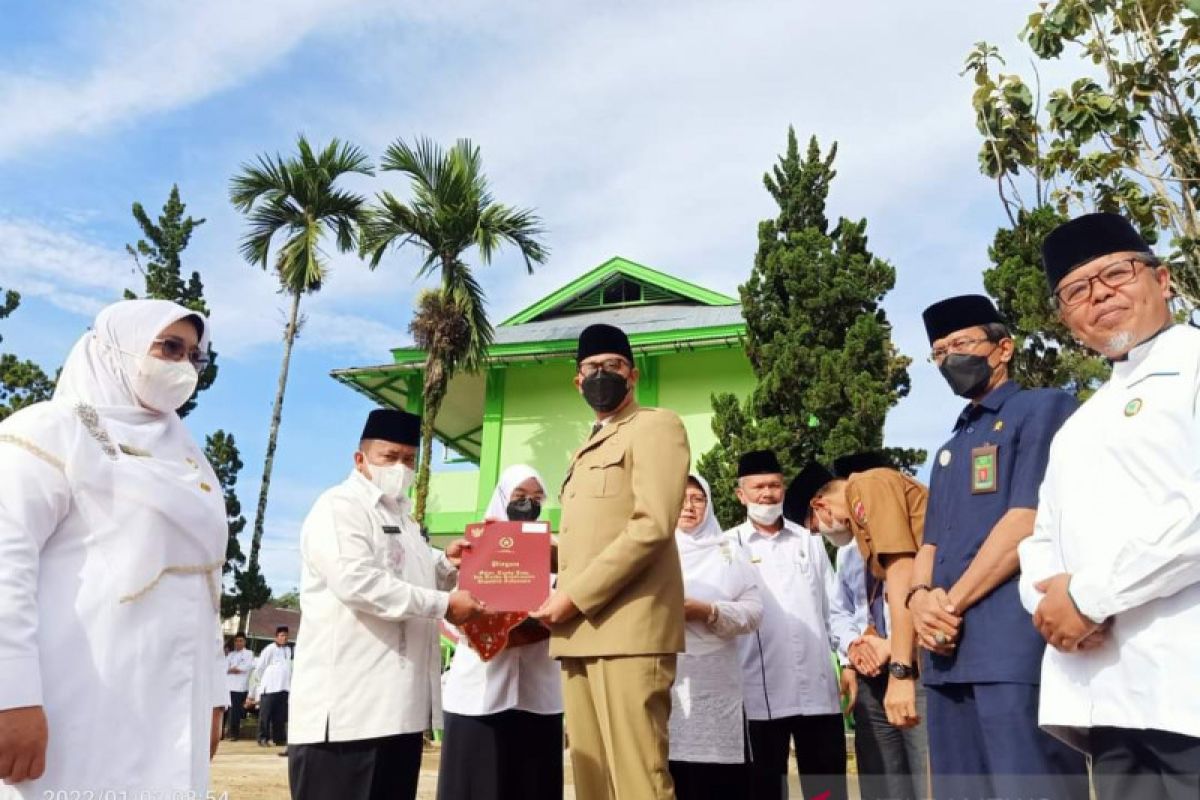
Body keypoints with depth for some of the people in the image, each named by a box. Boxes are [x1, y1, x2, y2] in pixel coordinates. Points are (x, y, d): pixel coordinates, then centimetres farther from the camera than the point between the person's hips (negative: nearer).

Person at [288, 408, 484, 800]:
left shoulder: (402, 516, 22)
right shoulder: (339, 506, -7)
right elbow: (356, 581, -21)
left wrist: (446, 563, 9)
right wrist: (444, 604, -19)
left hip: (400, 702, 9)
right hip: (348, 704, -9)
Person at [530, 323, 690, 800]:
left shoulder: (656, 426, 1)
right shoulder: (587, 450, 26)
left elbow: (652, 525, -13)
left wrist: (575, 596, -13)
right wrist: (561, 598, 7)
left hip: (628, 627, -8)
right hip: (579, 634, 8)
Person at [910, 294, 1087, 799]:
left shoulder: (1044, 408, 1)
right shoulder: (949, 451, 24)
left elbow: (1030, 520, -11)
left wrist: (952, 603, -9)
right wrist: (921, 597, -3)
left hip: (1017, 647, -7)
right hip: (949, 651, 8)